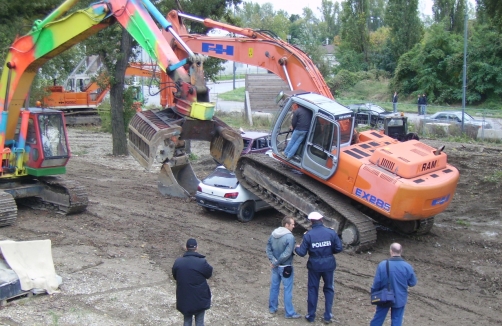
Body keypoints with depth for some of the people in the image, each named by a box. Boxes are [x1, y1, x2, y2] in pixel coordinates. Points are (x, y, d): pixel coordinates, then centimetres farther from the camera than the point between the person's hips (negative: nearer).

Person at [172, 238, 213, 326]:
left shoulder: (178, 262, -9)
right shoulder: (202, 262, -20)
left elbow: (175, 276, 5)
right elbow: (209, 273, -3)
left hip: (184, 299, 3)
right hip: (200, 299, -3)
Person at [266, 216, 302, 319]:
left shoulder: (273, 234, 1)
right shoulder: (289, 237, -22)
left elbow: (268, 248, 3)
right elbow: (286, 254, -24)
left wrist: (273, 260, -5)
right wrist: (275, 262, -14)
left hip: (276, 266, 7)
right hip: (285, 267, -7)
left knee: (274, 287, 18)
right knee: (287, 290, 3)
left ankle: (272, 308, 30)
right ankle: (289, 313, 11)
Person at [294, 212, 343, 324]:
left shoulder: (308, 235, -13)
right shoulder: (331, 232, -9)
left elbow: (302, 253, -10)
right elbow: (339, 248, -8)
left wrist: (297, 248, 12)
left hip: (314, 266, -1)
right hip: (328, 265, 1)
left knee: (312, 290, 14)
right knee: (329, 289, 17)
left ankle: (311, 316, 22)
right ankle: (328, 316, 17)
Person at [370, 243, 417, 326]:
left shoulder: (382, 265, -19)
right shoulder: (407, 267, -17)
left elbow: (376, 283, -12)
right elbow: (413, 283, -4)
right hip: (399, 299, 0)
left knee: (378, 318, 18)